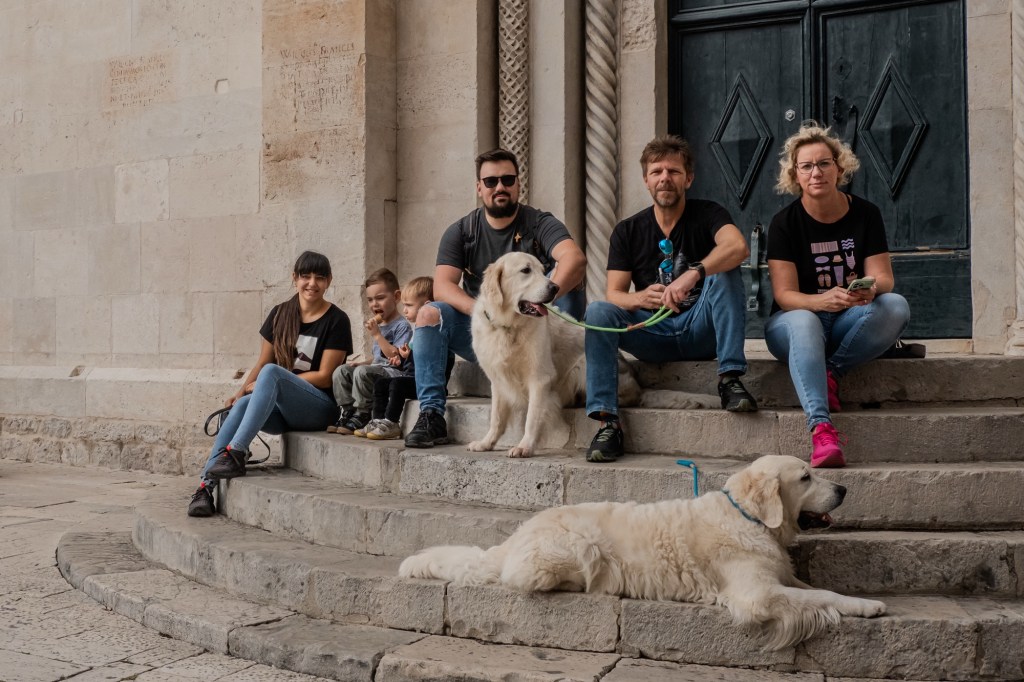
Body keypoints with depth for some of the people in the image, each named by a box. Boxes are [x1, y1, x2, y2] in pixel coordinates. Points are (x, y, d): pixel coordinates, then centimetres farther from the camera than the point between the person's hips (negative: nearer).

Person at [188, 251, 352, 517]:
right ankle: (206, 485, -33)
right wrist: (241, 390, -10)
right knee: (241, 406, -27)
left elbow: (324, 377, -9)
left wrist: (263, 383, -12)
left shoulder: (336, 320, -4)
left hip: (321, 408, -4)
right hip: (280, 410, 5)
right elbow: (261, 363, 11)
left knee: (271, 372, -31)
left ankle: (236, 453, -35)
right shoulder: (280, 314, 11)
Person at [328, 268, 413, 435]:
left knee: (362, 372, -31)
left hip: (397, 373, -9)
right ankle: (347, 413, -4)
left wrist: (377, 335, -18)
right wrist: (363, 362, 9)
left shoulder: (402, 326, -8)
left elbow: (395, 356, -19)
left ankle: (361, 417, -18)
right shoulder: (378, 326, 19)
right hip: (379, 368, 9)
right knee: (341, 371, -3)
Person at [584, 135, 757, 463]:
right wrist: (642, 298, -28)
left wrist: (694, 274, -42)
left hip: (701, 330, -1)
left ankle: (730, 378, -29)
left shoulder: (707, 214, -1)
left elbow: (738, 247, -24)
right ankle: (607, 422, -30)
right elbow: (613, 294, -4)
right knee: (598, 311, -23)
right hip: (654, 335, 2)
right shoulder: (627, 231, 5)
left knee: (724, 272, -25)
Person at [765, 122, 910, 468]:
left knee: (896, 306, -27)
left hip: (849, 324, 3)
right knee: (803, 323, -39)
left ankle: (831, 371, -21)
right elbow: (785, 295, -14)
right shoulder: (785, 222, -7)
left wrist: (870, 289, -31)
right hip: (794, 320, -3)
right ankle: (821, 428, -53)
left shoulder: (865, 214, 1)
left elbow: (884, 278, -6)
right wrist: (823, 301, -35)